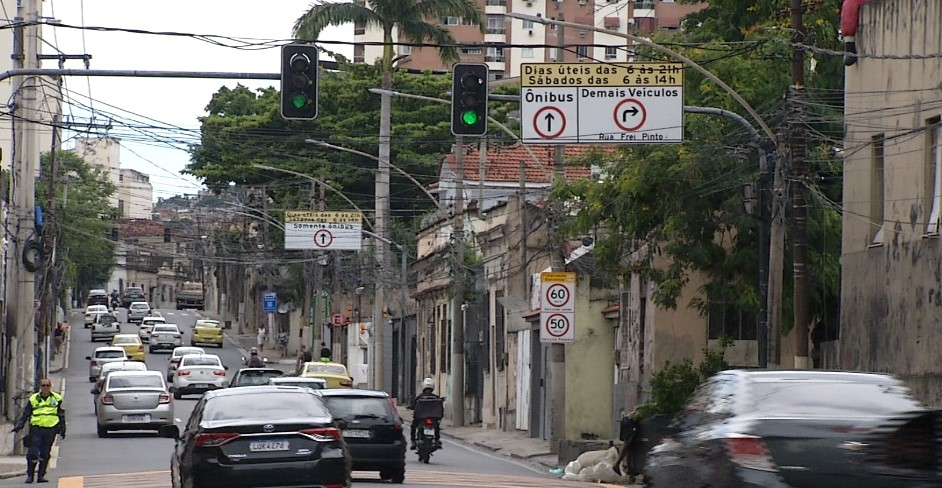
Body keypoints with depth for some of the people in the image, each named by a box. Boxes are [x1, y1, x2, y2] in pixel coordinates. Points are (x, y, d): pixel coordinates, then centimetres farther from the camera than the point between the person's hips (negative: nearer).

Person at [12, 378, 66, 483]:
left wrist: (62, 429, 13)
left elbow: (61, 415, 16)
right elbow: (25, 414, 8)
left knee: (45, 454, 3)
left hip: (50, 429, 1)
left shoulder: (56, 399, 9)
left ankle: (41, 475, 10)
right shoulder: (33, 399, 6)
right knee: (33, 453, -7)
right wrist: (18, 425, -3)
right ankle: (29, 475, 5)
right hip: (36, 428, -1)